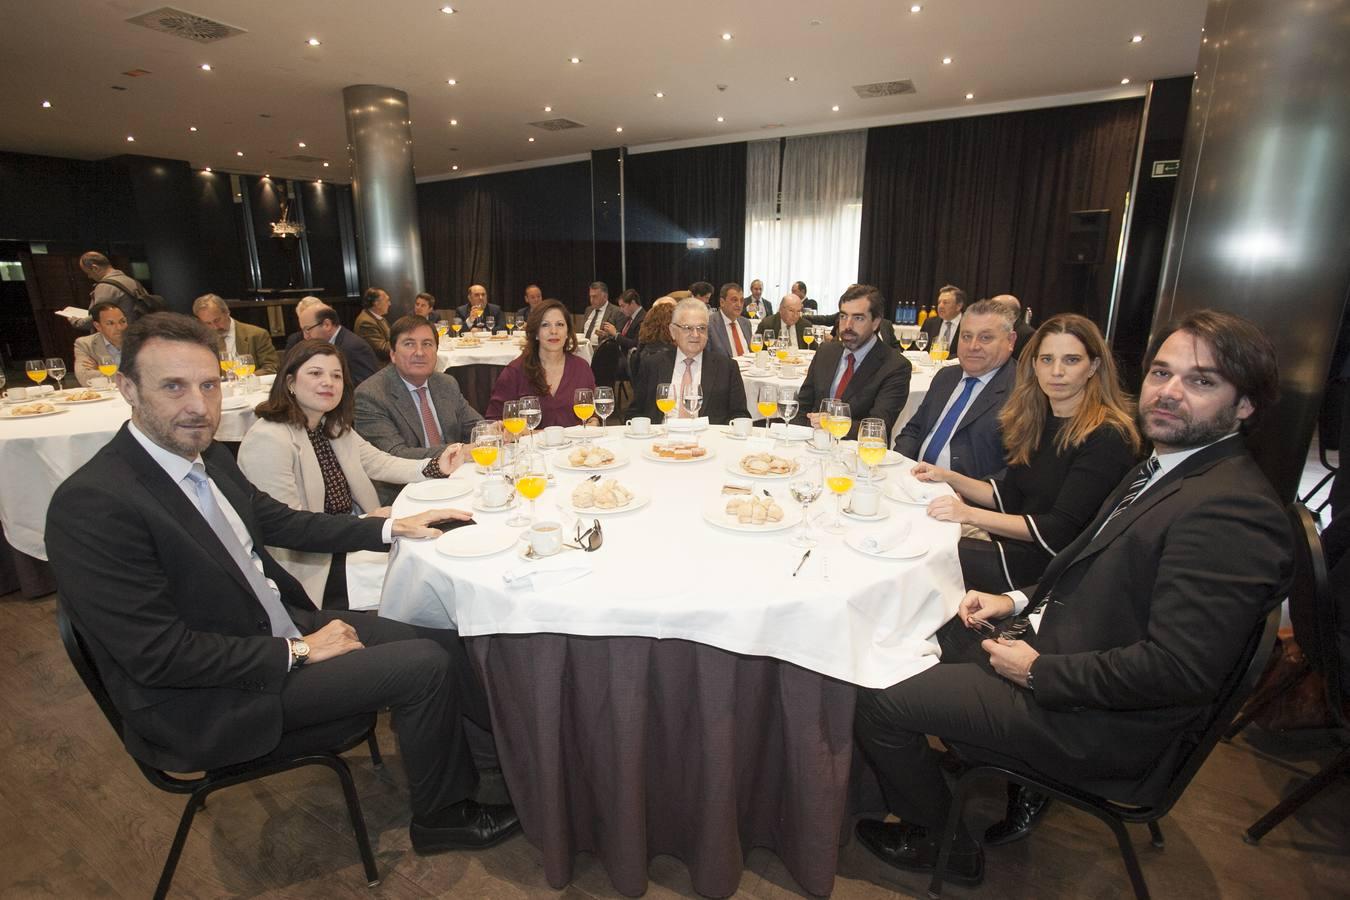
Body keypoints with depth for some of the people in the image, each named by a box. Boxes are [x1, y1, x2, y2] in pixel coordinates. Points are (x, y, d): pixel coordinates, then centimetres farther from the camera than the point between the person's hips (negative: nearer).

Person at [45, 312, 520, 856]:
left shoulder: (208, 456, 1)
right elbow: (159, 656, -25)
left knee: (444, 641, -1)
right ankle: (441, 816, 10)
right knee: (425, 667, -15)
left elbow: (279, 521, 14)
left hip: (280, 629, 8)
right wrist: (299, 651, -18)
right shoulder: (92, 504, -24)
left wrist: (391, 528, 7)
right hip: (204, 702, -7)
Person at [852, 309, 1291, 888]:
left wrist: (1039, 670, -19)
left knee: (880, 705, -9)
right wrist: (1019, 601, 2)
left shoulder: (1232, 511, -25)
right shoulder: (1164, 469, 7)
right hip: (1059, 647, 10)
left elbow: (1179, 669, -29)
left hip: (1104, 727, -10)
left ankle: (945, 843, 19)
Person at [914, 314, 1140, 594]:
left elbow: (1061, 530, -20)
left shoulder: (1107, 437, -16)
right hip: (1017, 546, 7)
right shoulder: (1034, 420, 7)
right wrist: (948, 477, 0)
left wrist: (970, 515, -26)